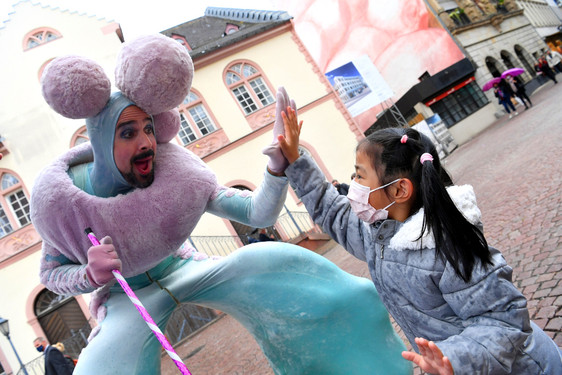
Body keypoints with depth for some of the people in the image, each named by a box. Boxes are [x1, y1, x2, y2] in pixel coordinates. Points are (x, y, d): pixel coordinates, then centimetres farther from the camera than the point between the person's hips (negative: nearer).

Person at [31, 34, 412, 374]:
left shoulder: (175, 170, -23)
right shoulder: (62, 196, -23)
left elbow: (259, 213, -25)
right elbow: (51, 273, -7)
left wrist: (280, 162, -44)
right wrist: (91, 276, -30)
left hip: (182, 268, 1)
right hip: (128, 298, -1)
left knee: (277, 265, -18)